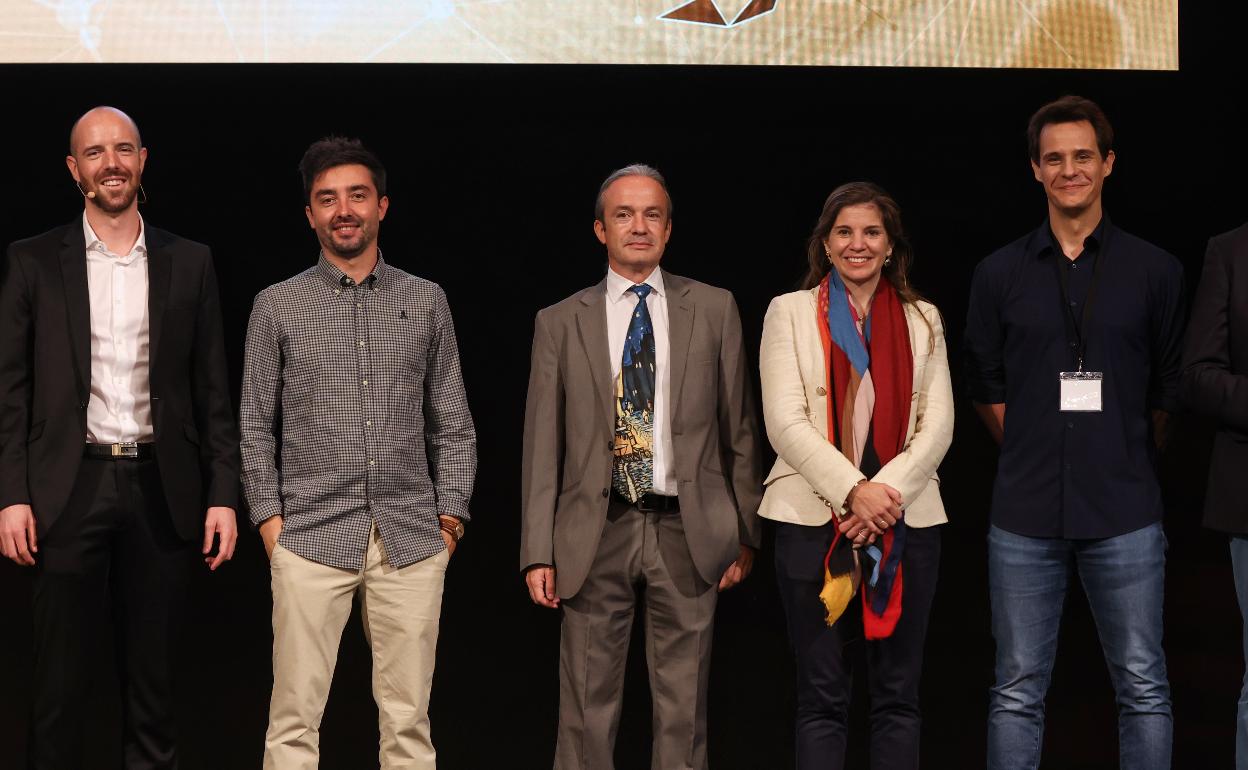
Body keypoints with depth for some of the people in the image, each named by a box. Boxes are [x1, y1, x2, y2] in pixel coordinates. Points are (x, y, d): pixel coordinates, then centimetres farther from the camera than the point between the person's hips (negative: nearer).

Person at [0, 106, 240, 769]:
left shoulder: (190, 264, 7)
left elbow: (212, 391, 7)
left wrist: (224, 495, 1)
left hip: (161, 491, 1)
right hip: (69, 489, -1)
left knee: (152, 674, 9)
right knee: (61, 677, 4)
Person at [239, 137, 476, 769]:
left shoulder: (426, 302, 11)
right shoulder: (278, 306, 7)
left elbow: (452, 424, 12)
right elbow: (256, 427, 8)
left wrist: (450, 516, 4)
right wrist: (268, 517, 0)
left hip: (412, 539, 1)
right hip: (311, 537, -1)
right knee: (295, 719, -1)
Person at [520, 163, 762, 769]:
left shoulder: (714, 310, 7)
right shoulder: (560, 323, 6)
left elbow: (739, 428, 9)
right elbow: (542, 445, 4)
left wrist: (745, 532, 6)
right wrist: (538, 552, -1)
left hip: (688, 532, 1)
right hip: (597, 533, 0)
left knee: (683, 710, 6)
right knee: (587, 710, 4)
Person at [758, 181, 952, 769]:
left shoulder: (922, 319, 12)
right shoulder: (790, 312, 6)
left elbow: (938, 424, 4)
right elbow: (785, 422, -5)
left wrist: (890, 490, -13)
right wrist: (853, 491, -17)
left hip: (907, 519, 2)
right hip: (814, 518, -2)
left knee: (898, 693, 5)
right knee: (822, 697, 1)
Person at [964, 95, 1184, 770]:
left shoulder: (1154, 271, 4)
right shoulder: (1000, 274, 6)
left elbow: (1168, 389, 10)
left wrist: (1129, 461, 12)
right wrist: (1035, 455, 8)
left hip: (1125, 513, -1)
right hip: (1025, 517, 1)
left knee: (1143, 686, 3)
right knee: (1017, 692, 6)